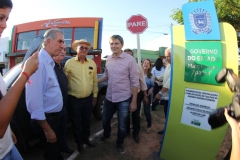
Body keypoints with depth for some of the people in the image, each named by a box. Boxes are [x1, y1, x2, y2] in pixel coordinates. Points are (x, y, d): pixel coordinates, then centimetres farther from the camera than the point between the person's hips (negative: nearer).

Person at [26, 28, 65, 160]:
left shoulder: (49, 62, 7)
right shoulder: (39, 62, -24)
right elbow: (34, 99, -28)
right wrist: (47, 128, -21)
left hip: (54, 116, 9)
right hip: (46, 119, -9)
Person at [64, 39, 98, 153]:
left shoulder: (92, 63, 2)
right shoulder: (69, 63, -9)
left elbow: (95, 80, 8)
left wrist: (95, 95, 10)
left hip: (88, 98, 3)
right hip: (74, 99, -3)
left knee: (87, 121, 20)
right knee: (76, 123, 14)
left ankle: (86, 139, 43)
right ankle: (79, 142, 37)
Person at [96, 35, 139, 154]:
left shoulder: (130, 59, -15)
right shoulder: (108, 59, 1)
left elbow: (135, 82, -12)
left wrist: (134, 101, -11)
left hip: (123, 99, -4)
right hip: (109, 97, 5)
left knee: (122, 126, 14)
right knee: (105, 121, 23)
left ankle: (120, 143, 42)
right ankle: (106, 135, 54)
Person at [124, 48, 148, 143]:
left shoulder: (138, 67, -7)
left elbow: (143, 82, 0)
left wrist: (145, 96, 3)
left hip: (136, 94, 0)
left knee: (136, 115, 13)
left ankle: (136, 133, 35)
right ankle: (126, 131, 43)